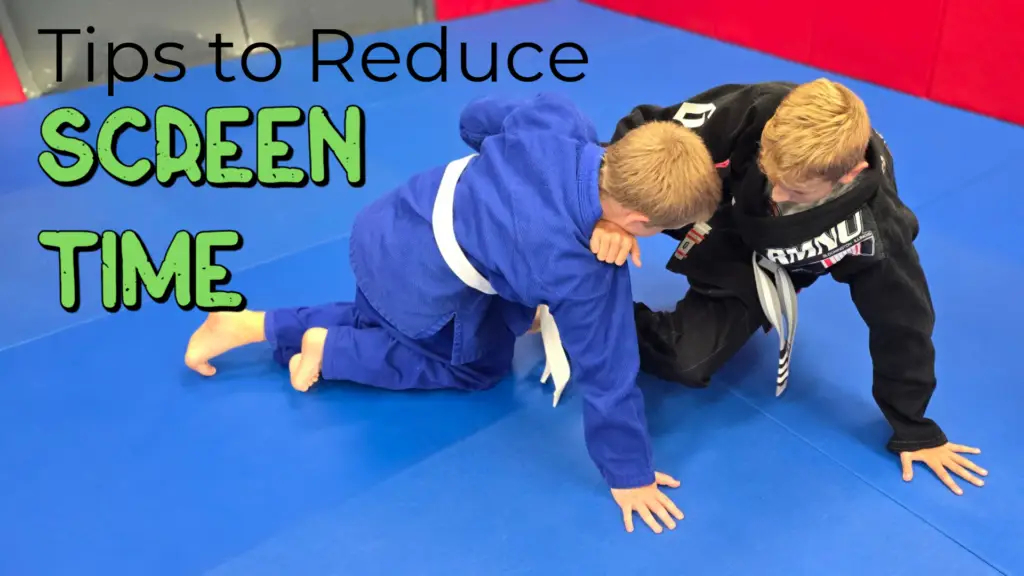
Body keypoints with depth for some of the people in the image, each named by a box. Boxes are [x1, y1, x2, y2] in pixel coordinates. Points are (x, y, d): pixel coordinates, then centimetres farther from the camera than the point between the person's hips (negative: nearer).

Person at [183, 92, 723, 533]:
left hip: (386, 225, 7)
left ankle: (254, 325, 25)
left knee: (380, 321, 33)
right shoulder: (582, 271, -30)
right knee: (480, 363, 21)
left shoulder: (557, 117, -15)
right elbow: (608, 373, -18)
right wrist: (629, 474, -4)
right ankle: (329, 348, 13)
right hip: (420, 284, -6)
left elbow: (476, 118, 4)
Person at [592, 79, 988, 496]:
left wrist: (913, 429, -8)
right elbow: (641, 131, -26)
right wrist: (616, 213, -44)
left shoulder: (870, 222, -36)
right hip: (705, 208, 2)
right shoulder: (746, 113, -37)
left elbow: (899, 317, -20)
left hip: (753, 264, -1)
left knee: (684, 360, -23)